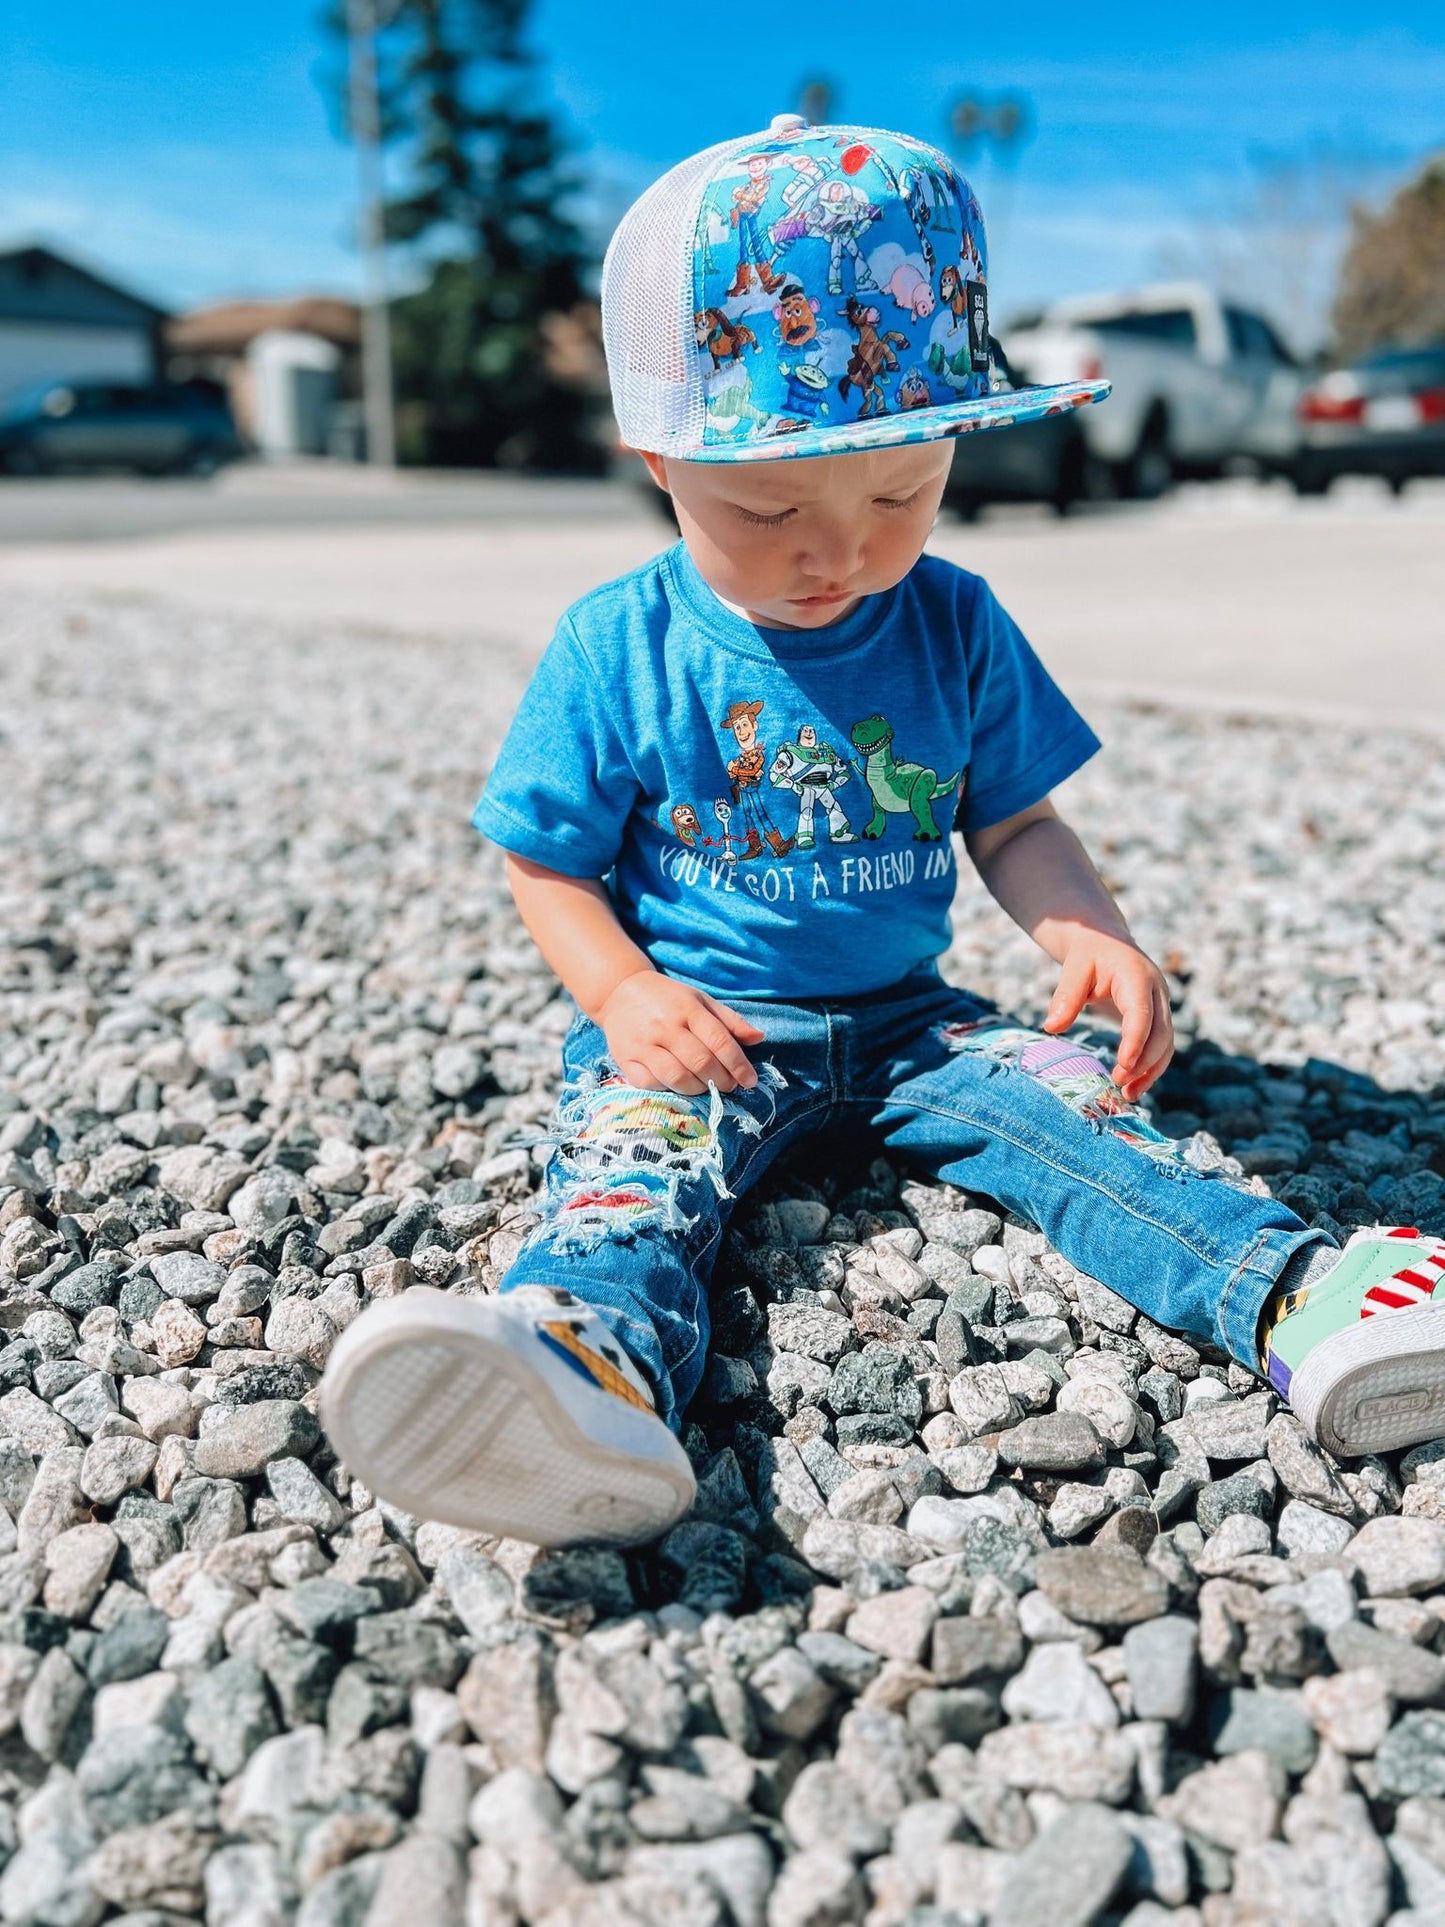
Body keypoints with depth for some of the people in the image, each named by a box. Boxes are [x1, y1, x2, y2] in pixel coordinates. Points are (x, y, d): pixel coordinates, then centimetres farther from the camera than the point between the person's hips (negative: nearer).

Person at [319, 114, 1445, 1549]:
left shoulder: (955, 627, 2)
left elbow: (1013, 823, 8)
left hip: (908, 1020, 4)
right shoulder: (614, 647, -6)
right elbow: (549, 865, -1)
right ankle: (587, 1357, -57)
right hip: (698, 1030, -3)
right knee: (630, 1159, -31)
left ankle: (1295, 1297, -31)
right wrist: (625, 996, -18)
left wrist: (1090, 936, -13)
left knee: (1078, 1105, -18)